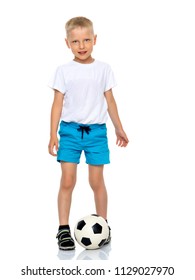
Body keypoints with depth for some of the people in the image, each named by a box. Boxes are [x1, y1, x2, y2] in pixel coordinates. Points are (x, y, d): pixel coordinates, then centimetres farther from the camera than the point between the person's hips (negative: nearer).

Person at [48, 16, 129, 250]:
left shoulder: (103, 69, 4)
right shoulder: (63, 71, 0)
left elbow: (109, 100, 12)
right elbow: (57, 104, 1)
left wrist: (118, 128, 15)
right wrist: (53, 135, -4)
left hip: (96, 131, 1)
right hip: (70, 130, -1)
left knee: (97, 181, 6)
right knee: (67, 181, -3)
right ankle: (64, 229, 4)